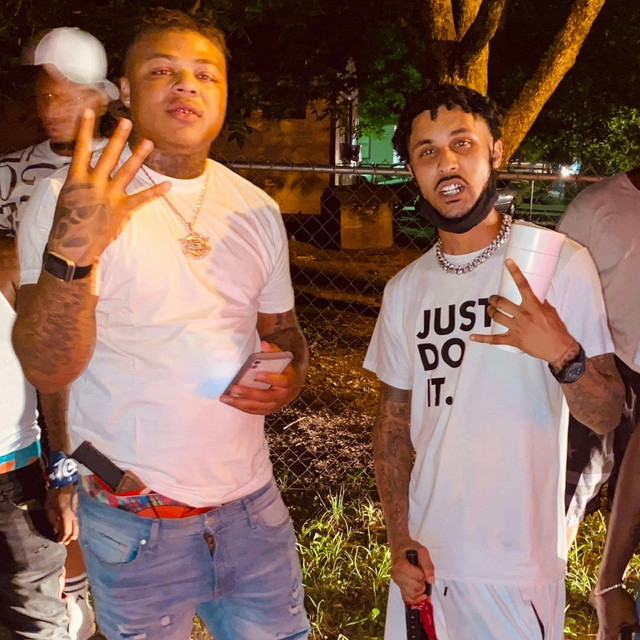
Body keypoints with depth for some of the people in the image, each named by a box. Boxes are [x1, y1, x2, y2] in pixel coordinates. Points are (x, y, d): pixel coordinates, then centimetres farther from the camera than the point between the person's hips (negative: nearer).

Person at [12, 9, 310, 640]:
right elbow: (48, 369, -19)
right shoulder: (66, 199, -11)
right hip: (132, 516, -4)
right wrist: (70, 252, -36)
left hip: (251, 499, 4)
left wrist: (291, 375, -8)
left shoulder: (256, 209, 5)